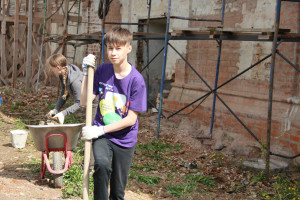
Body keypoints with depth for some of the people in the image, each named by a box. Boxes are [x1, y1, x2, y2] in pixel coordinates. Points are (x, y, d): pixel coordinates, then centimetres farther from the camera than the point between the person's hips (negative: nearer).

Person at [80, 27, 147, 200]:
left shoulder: (136, 80, -15)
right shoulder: (102, 70, -4)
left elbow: (130, 119, -14)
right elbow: (84, 102, -2)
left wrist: (100, 130, -19)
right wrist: (87, 72, -10)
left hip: (125, 139, -1)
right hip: (101, 134, 1)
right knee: (102, 165, -32)